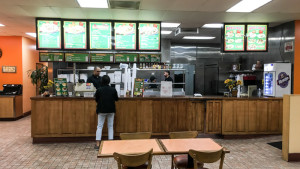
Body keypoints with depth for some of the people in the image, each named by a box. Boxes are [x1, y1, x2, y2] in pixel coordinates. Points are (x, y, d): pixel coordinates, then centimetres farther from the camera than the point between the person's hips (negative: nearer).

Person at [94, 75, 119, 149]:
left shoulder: (99, 90, -9)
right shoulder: (113, 90, -6)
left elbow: (96, 100, 3)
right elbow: (116, 99, 8)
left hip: (101, 110, -1)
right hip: (111, 110, 1)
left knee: (99, 126, 6)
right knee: (110, 126, 11)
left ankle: (97, 144, 3)